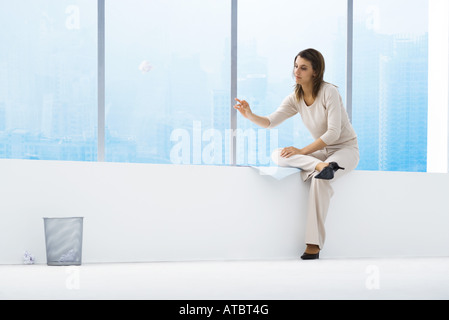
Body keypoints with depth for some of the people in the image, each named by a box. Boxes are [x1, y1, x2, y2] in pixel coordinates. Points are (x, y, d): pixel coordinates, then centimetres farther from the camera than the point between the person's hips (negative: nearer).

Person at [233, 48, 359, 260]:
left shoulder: (329, 92, -18)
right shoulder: (295, 98, 0)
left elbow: (333, 133, -23)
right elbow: (270, 122, -9)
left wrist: (302, 151, -26)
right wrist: (250, 116, -30)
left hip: (345, 149, -6)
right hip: (319, 151, 6)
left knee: (320, 179, -37)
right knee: (278, 155, -18)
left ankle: (313, 244, -35)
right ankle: (320, 166, -42)